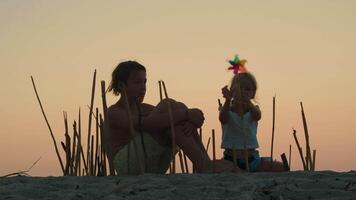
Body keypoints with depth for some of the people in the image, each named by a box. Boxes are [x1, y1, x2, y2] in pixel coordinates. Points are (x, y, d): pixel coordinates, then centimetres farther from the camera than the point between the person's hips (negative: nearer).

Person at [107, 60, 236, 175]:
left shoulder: (145, 109, 21)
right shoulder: (113, 113, -4)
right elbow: (147, 123, -23)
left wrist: (190, 122, -18)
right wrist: (187, 114, -26)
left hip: (154, 169, 7)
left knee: (178, 109, -8)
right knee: (168, 106, -18)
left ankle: (206, 165, -19)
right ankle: (204, 166, -28)